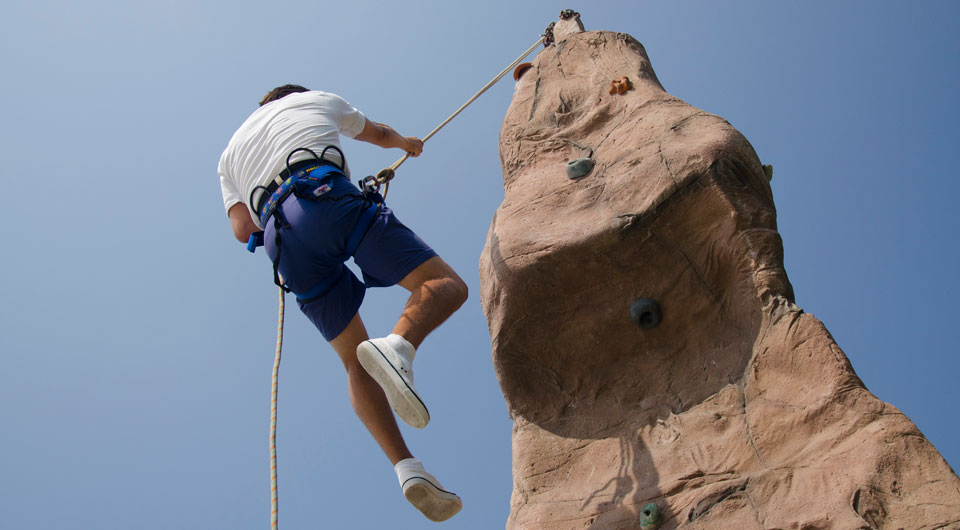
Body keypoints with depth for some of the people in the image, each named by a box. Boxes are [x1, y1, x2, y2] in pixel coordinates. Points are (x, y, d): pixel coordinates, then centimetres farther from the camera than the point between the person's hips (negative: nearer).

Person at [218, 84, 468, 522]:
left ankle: (406, 467, -9)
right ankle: (397, 346, -40)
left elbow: (242, 229, 22)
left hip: (279, 234, 4)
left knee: (355, 361, 9)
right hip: (326, 195, -3)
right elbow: (379, 133, 48)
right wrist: (405, 142, 70)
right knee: (445, 284, -6)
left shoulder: (230, 154, 37)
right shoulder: (315, 101, 33)